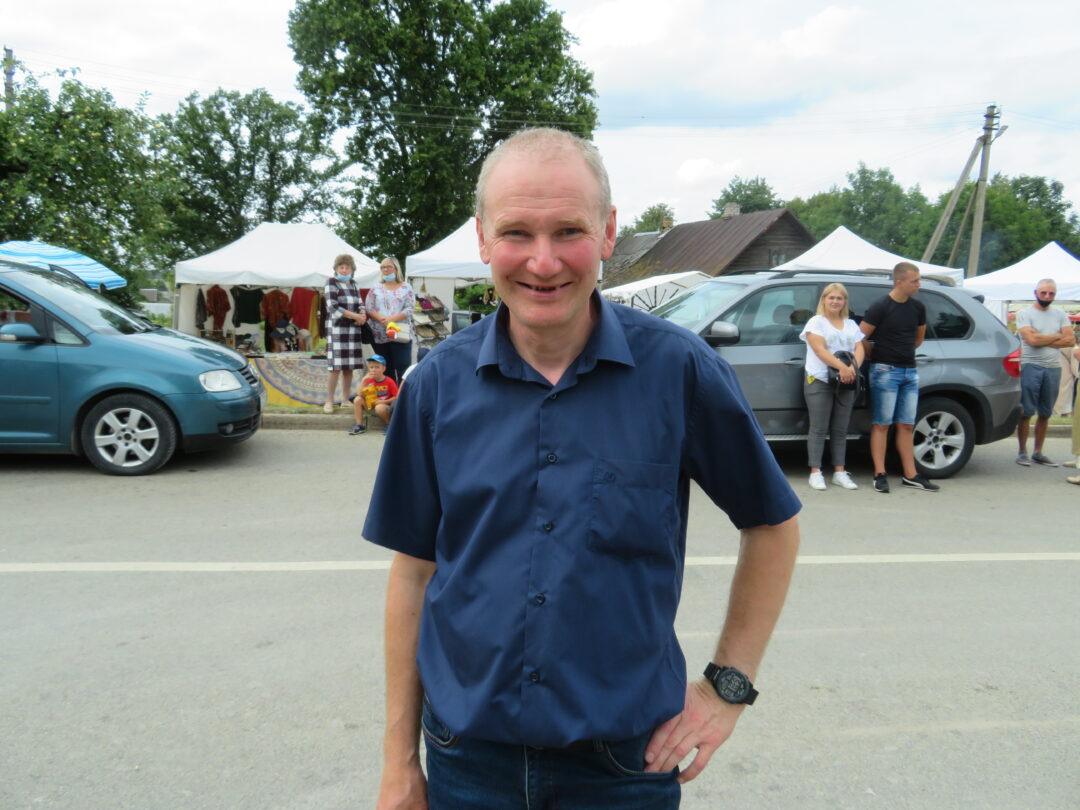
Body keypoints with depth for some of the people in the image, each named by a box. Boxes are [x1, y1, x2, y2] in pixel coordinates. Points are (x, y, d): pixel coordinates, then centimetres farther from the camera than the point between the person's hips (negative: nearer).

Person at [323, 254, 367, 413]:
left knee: (349, 367, 7)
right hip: (336, 329, -6)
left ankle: (345, 400, 15)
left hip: (353, 329, 6)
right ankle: (329, 401, 0)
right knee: (336, 368, -9)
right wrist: (355, 316, -15)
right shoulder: (331, 282, -2)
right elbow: (333, 307, -12)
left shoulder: (353, 284, 17)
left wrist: (363, 314, -6)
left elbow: (360, 305, 19)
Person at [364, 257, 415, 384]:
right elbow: (369, 308, 3)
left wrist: (392, 319, -16)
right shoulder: (376, 288, 12)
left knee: (403, 368, -7)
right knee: (386, 369, 8)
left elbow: (409, 309, -3)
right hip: (380, 335, 3)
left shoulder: (406, 287, 7)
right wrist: (381, 319, -16)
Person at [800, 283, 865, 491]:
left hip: (846, 383, 5)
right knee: (819, 429, -4)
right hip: (819, 381, -5)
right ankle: (815, 472, -2)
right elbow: (820, 350, -11)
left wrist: (853, 368, -14)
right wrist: (842, 367, -23)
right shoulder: (816, 322, 2)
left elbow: (860, 349, 7)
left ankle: (839, 472, 12)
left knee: (840, 430, 8)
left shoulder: (852, 325, 18)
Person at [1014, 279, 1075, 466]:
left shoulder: (1060, 315, 12)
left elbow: (1070, 340, 1)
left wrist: (1043, 341, -9)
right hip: (1030, 367, -4)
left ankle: (1038, 453, 17)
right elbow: (1032, 339, -15)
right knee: (1026, 412, -4)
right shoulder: (1025, 314, -1)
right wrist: (1057, 336, -1)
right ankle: (1022, 452, 5)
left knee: (1045, 414, 9)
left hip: (1053, 368, 4)